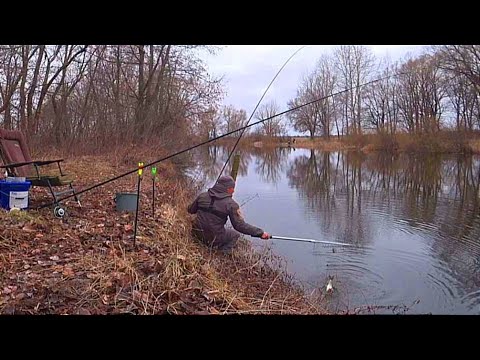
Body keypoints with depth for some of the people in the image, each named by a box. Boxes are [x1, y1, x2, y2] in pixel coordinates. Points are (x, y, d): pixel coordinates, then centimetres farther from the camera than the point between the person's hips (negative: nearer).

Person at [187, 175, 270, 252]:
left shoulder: (203, 196, 0)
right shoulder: (231, 204, -13)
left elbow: (190, 210, 13)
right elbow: (240, 226, -16)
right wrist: (260, 233, -10)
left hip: (197, 234, 5)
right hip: (214, 239, -5)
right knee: (235, 235, 20)